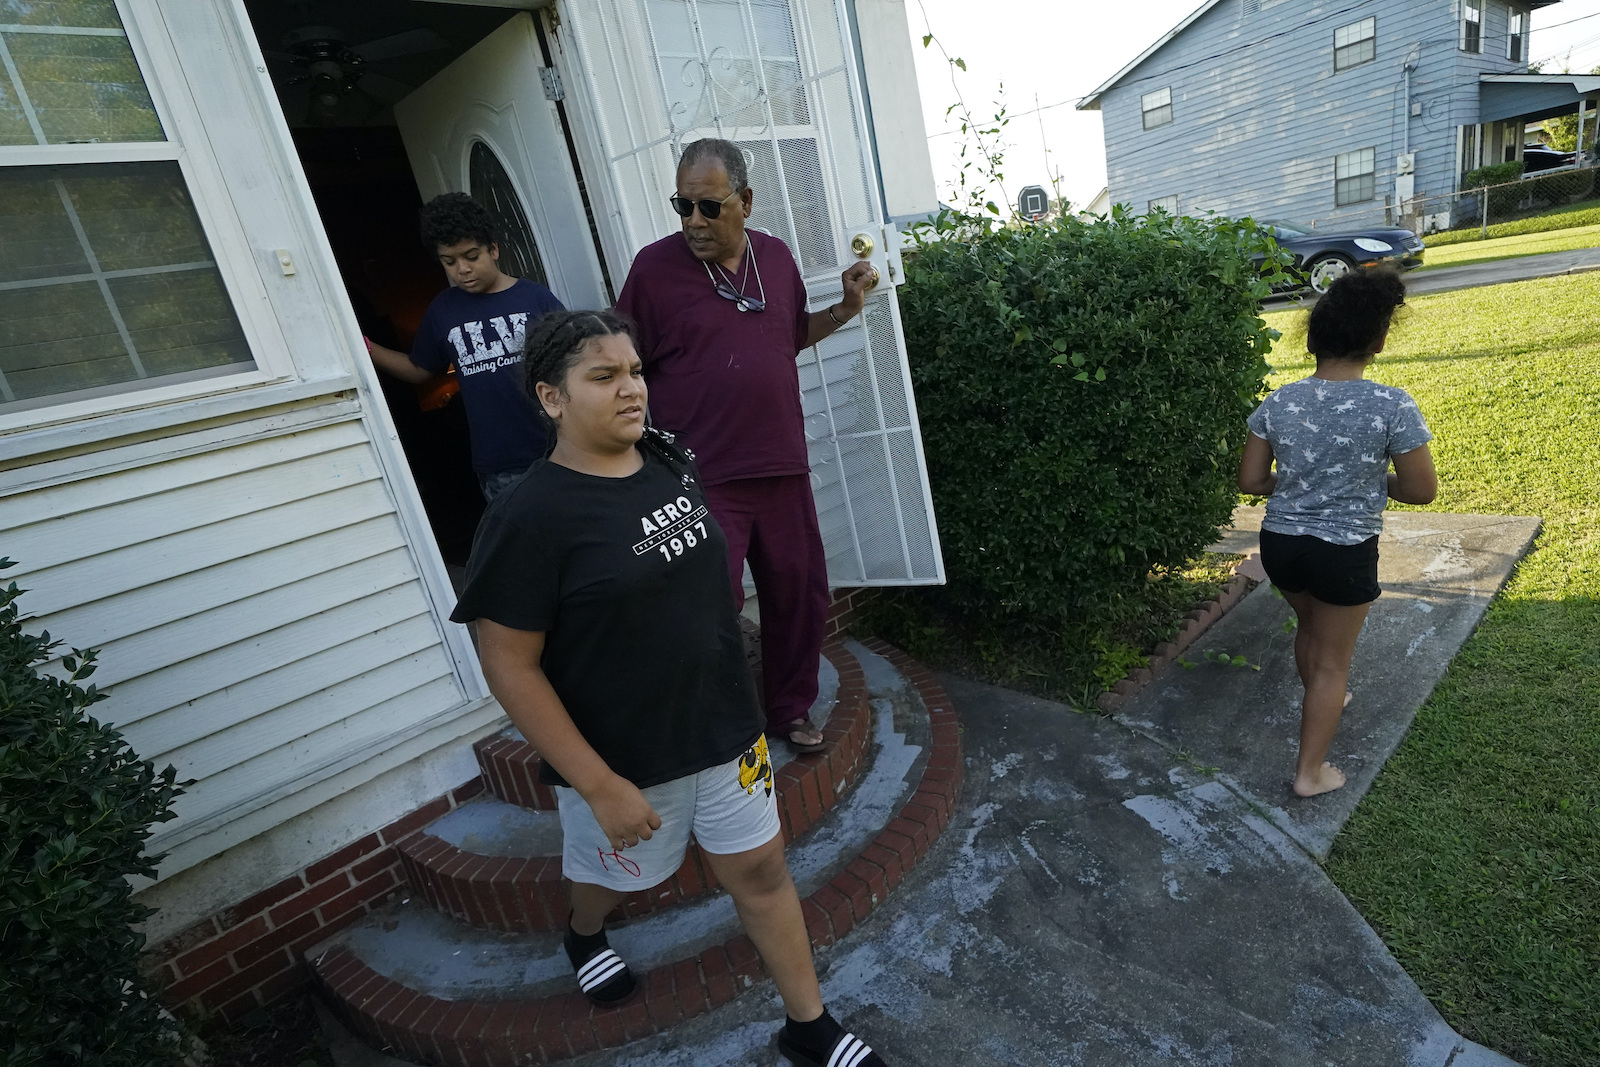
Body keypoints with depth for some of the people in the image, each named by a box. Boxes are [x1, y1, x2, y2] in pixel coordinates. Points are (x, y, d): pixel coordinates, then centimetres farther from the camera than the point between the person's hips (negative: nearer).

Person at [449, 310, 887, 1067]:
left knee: (762, 869, 14)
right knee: (612, 871, 24)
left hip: (725, 727, 5)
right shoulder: (529, 518, -23)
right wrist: (598, 785, -19)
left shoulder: (671, 459, -5)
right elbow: (510, 666, -20)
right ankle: (583, 935, 60)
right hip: (622, 755, -4)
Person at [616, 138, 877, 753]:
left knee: (800, 597, 14)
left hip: (782, 469, 6)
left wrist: (845, 309, 8)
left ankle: (790, 709, 37)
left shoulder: (776, 256, 8)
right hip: (703, 480, -5)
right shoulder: (655, 267, -6)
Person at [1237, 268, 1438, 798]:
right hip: (1344, 553, -4)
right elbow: (1422, 490, -10)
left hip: (1279, 543, 4)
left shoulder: (1278, 402, -8)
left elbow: (1250, 480, -2)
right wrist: (1371, 482, 8)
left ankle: (1318, 702, 56)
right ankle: (1310, 771, 23)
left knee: (1309, 628, 31)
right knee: (1333, 660, 13)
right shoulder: (1391, 406, -18)